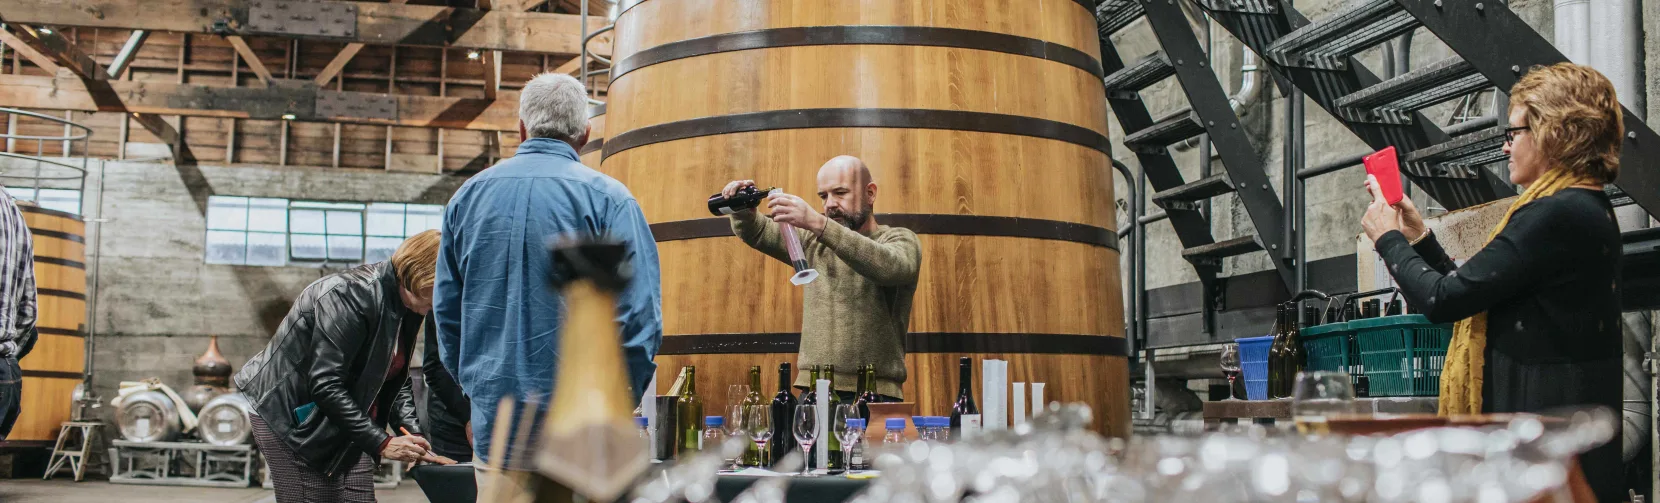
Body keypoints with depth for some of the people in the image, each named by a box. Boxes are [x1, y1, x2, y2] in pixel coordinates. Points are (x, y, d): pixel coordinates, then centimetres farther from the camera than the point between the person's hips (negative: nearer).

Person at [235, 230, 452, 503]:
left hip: (346, 422, 8)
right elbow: (325, 385, -28)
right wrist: (380, 442, -26)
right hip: (292, 417, -8)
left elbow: (397, 380, 9)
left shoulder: (407, 307, 1)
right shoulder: (350, 295, -26)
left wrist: (413, 434, -7)